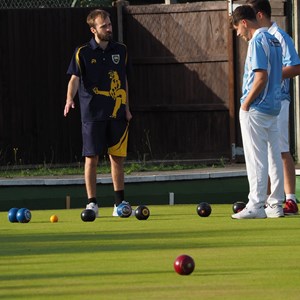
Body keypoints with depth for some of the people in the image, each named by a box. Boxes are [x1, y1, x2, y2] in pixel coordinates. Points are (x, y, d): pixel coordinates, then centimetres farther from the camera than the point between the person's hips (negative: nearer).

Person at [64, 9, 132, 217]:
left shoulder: (121, 50, 8)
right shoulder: (82, 53, -3)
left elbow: (124, 81, 15)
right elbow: (75, 78, -10)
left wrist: (127, 108, 10)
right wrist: (70, 99, -28)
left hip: (117, 114, 3)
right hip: (93, 114, -3)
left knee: (118, 158, 5)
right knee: (92, 158, -3)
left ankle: (120, 203, 13)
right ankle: (92, 203, 4)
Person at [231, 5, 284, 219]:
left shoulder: (257, 42, -15)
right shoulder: (274, 40, 13)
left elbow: (261, 78, -22)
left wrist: (246, 103, -13)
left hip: (256, 110, -9)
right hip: (274, 106, 9)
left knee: (256, 159, -6)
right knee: (274, 156, 10)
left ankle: (256, 205, -6)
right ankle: (276, 204, 13)